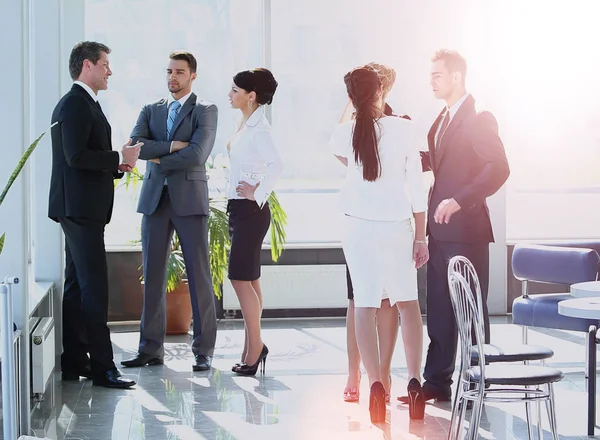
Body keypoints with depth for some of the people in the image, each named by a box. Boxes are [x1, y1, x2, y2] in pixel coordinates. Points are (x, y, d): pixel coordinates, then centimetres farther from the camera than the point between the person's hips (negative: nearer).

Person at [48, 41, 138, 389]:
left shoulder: (85, 104, 19)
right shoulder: (75, 104, -14)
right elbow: (76, 156, -24)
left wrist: (117, 165, 7)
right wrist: (120, 159, -15)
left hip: (83, 209, 11)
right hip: (80, 208, -11)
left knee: (77, 286, 13)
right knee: (94, 286, -10)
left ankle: (74, 362, 19)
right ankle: (102, 367, -8)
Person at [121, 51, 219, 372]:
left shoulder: (205, 111, 3)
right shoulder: (151, 111, 16)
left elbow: (197, 155, -12)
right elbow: (135, 144, -2)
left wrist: (158, 160, -5)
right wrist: (171, 146, -12)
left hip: (189, 199, -4)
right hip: (155, 199, 4)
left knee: (199, 276, -3)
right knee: (152, 276, 4)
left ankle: (204, 351, 2)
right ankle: (151, 349, 10)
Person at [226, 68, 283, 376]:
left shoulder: (258, 128, -16)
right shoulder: (244, 124, 12)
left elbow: (276, 165, -30)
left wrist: (257, 194, -21)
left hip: (250, 210, -10)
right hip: (239, 208, 10)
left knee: (240, 278, -8)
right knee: (249, 280, 11)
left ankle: (255, 346, -1)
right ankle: (253, 347, 16)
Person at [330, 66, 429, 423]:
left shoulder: (345, 133, -4)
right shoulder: (403, 128, -7)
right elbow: (417, 186, -4)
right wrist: (421, 236, 3)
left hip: (361, 228, 0)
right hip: (399, 225, 0)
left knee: (365, 305, 0)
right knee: (408, 303, 13)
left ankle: (375, 383, -7)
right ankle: (414, 380, 7)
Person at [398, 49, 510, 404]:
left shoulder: (479, 119, -12)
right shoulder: (444, 119, 16)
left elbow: (499, 168, -21)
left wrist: (460, 200, -27)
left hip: (466, 227, -8)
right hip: (441, 228, 8)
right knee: (439, 308, 11)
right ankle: (437, 382, 18)